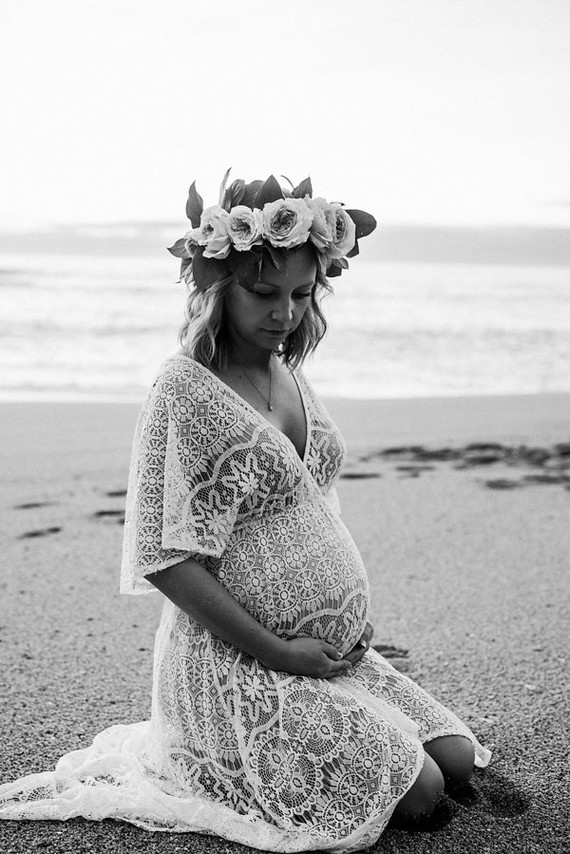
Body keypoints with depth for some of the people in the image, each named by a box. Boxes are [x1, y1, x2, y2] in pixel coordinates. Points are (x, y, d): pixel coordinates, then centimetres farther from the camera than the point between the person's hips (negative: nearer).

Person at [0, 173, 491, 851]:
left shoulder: (288, 372, 7)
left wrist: (353, 616, 4)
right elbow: (167, 560, -20)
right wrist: (280, 652, -18)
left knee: (457, 760, 9)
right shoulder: (185, 390, -18)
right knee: (417, 793, -10)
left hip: (332, 648, 8)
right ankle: (217, 778, 7)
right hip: (235, 663, -8)